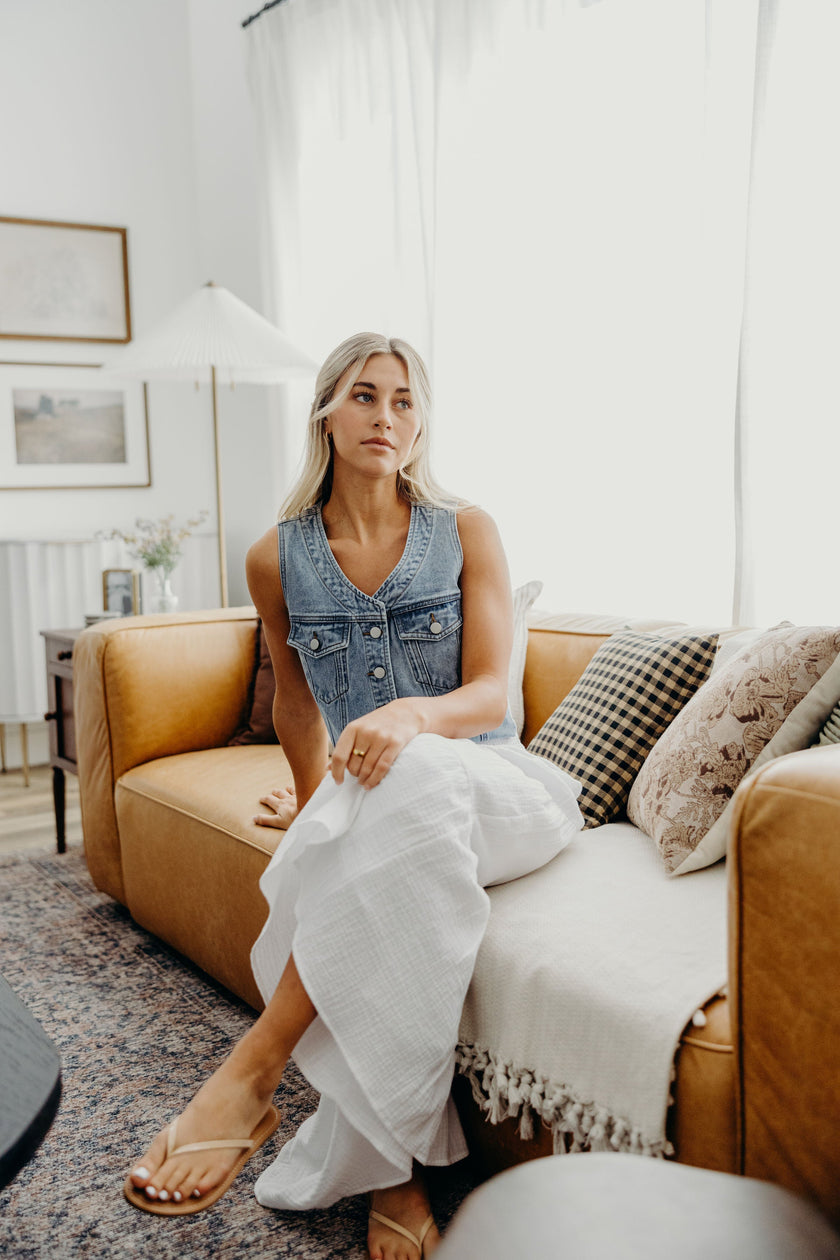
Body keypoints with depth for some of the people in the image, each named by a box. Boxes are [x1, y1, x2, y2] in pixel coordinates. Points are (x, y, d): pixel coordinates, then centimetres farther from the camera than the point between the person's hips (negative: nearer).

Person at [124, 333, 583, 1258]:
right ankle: (396, 1169, -15)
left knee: (410, 777, -38)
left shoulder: (466, 533, -1)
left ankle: (256, 1068, -30)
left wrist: (412, 715, -31)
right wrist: (311, 801, 27)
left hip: (497, 791, -1)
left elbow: (490, 695, -10)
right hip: (364, 812, 2)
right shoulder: (277, 560, 4)